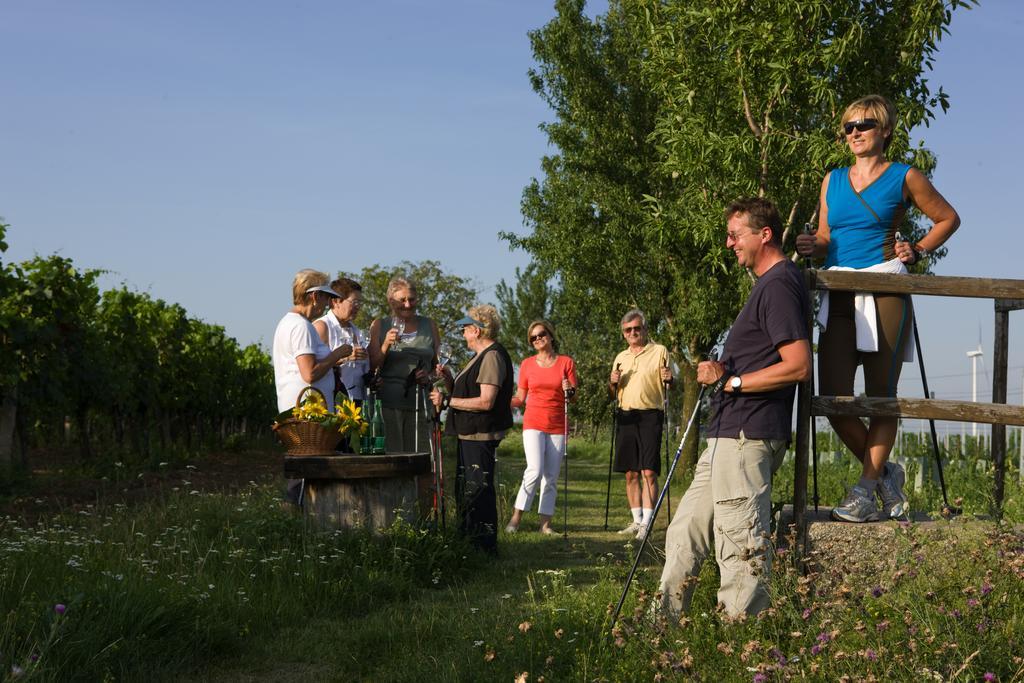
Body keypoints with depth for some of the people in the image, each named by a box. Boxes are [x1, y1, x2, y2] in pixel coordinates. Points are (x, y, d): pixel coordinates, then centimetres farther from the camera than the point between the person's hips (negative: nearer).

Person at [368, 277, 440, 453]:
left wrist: (429, 377, -3)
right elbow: (373, 366, 3)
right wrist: (386, 345, -13)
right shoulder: (380, 325, 7)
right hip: (389, 402, -2)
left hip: (420, 402, 2)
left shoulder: (429, 325, 12)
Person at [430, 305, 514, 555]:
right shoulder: (481, 356, 19)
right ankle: (467, 541, 27)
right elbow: (467, 394, 20)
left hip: (482, 436, -11)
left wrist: (447, 401, -19)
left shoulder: (492, 356, -15)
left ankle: (485, 545, -3)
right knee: (464, 489, 18)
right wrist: (449, 379, 4)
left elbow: (486, 401, -24)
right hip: (470, 434, 11)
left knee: (478, 490, -8)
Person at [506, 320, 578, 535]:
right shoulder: (527, 364, 6)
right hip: (533, 423, -1)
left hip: (557, 426, 1)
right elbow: (520, 398, 11)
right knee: (535, 470, -17)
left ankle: (545, 523, 8)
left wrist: (569, 391, -15)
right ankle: (516, 517, -6)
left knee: (552, 477, 2)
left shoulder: (566, 362, 5)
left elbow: (574, 398, 7)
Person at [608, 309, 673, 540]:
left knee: (649, 472, -11)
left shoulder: (659, 351, 4)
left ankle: (647, 523, -12)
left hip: (650, 416, -5)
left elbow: (669, 386, 2)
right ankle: (637, 521, 14)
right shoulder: (620, 357, 19)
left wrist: (669, 379, -20)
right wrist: (612, 383, 1)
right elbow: (613, 394, 23)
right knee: (631, 473, 7)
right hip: (625, 416, 5)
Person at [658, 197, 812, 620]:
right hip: (731, 436, 11)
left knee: (742, 547, -7)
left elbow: (798, 365, -22)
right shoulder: (770, 283, 20)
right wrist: (724, 370, 13)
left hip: (748, 436, -11)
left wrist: (733, 381, -14)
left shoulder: (779, 284, -13)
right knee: (684, 535, 15)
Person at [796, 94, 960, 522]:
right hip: (838, 296, 4)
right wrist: (813, 246, -2)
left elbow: (948, 218, 15)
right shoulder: (833, 180, 17)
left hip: (884, 290, -4)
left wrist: (917, 252, 2)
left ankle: (866, 492, 1)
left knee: (881, 394, -3)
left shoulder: (904, 178, 5)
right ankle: (884, 473, 17)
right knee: (832, 397, -4)